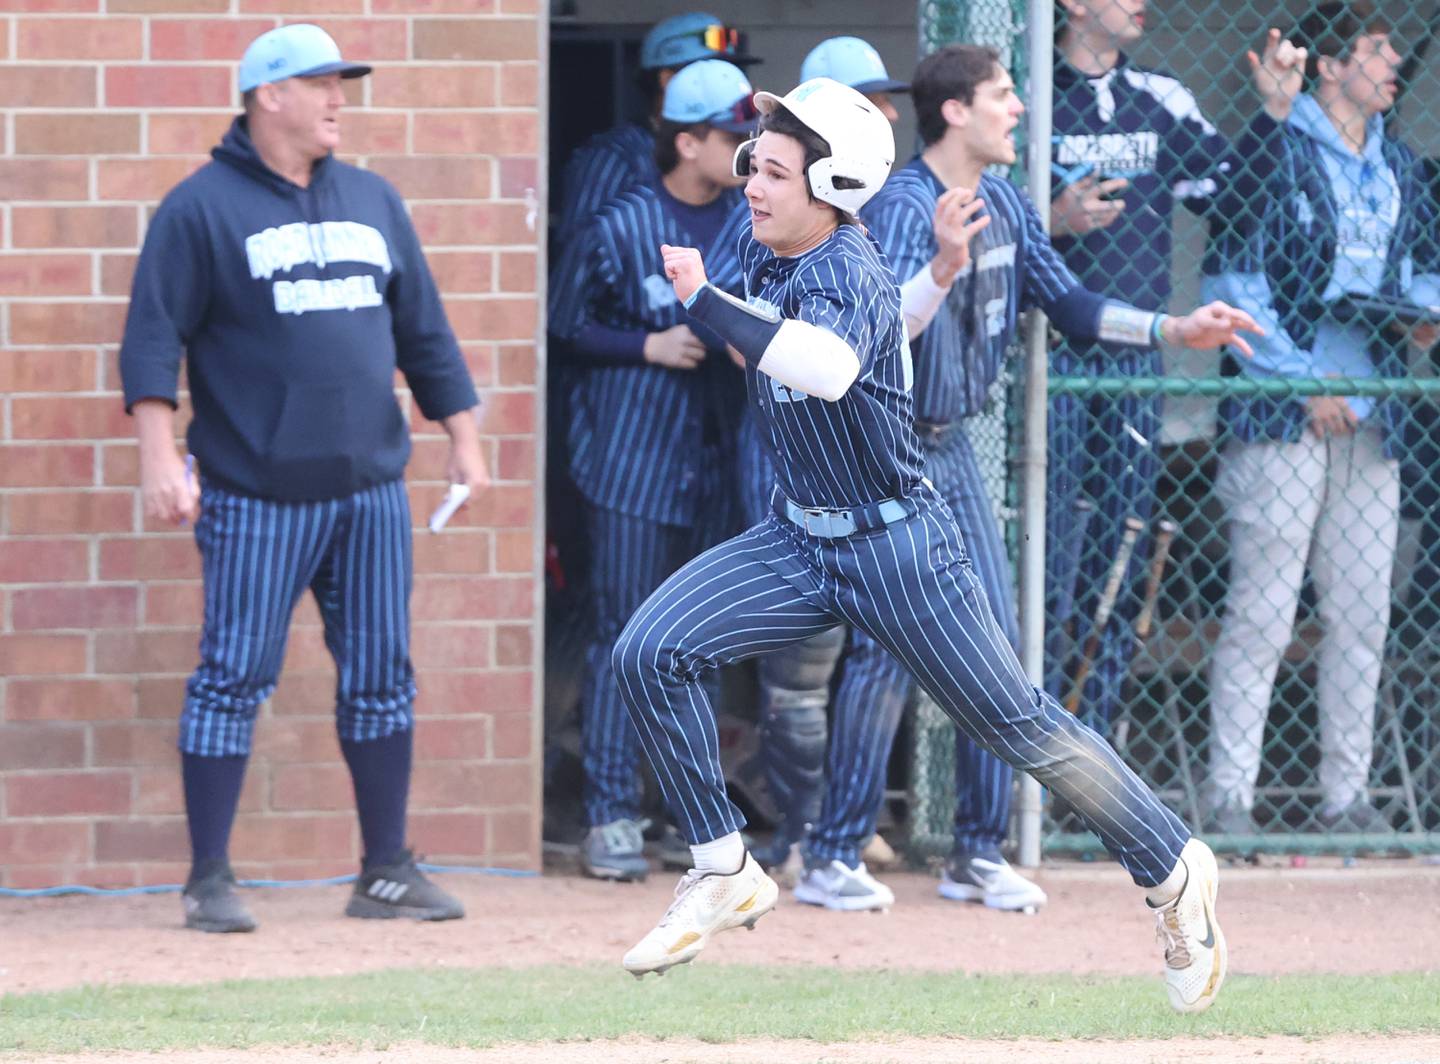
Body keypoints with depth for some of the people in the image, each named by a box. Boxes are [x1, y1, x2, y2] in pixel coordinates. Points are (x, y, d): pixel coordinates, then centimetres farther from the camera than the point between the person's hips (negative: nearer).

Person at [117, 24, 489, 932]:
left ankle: (387, 872, 13)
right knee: (234, 679, -5)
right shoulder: (202, 209, -2)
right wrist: (161, 457, -16)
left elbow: (425, 334, 20)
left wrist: (464, 439, 15)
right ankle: (210, 880, 0)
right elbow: (153, 343, -7)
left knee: (382, 678, 5)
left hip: (370, 488, 5)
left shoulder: (372, 202, 14)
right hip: (256, 498, -5)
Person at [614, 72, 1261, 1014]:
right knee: (650, 653, -10)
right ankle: (726, 876, 1)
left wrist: (705, 302, -48)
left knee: (1021, 727, 0)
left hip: (897, 546, -7)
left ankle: (1174, 871, 19)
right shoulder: (764, 250, -1)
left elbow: (829, 366, -49)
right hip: (798, 538, 7)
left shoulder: (852, 272, -25)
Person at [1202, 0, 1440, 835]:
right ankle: (1230, 798, -4)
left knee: (1363, 612, 7)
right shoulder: (1275, 152, -7)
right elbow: (1235, 281, -10)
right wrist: (1303, 383, -13)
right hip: (1283, 418, -7)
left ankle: (1347, 794, 13)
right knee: (1263, 612, -7)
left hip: (1369, 418, 7)